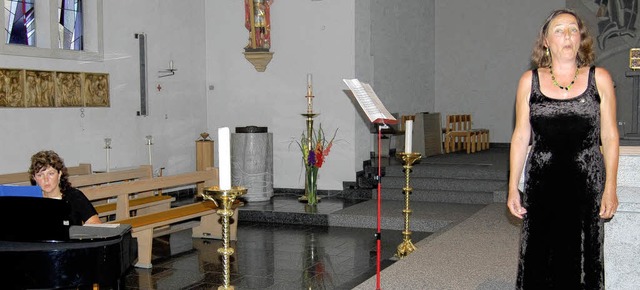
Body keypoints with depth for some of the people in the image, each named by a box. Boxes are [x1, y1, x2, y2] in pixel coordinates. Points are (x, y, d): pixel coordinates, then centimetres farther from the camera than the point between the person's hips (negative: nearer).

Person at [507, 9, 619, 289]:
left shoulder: (599, 79, 4)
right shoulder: (530, 80, 6)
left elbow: (610, 136, 4)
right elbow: (520, 137, 6)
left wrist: (610, 188, -2)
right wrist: (513, 188, 3)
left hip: (587, 182, 0)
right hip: (541, 182, 1)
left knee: (582, 258, 4)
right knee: (538, 260, 3)